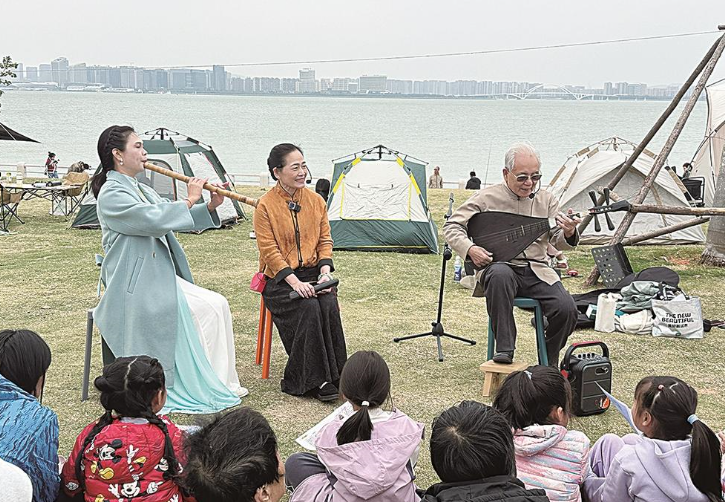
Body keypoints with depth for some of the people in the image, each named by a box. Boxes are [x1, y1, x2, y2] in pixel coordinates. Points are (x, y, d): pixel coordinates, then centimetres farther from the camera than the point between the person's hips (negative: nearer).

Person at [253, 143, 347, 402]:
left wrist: (325, 272, -9)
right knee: (308, 307, -30)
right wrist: (295, 282, -23)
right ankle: (313, 380, -22)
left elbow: (325, 241, 10)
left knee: (329, 304, -26)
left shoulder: (316, 201, 9)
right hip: (279, 278, -4)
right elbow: (269, 250, -12)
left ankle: (331, 376, -17)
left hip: (312, 272, 4)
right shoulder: (265, 206, -7)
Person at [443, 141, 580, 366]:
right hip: (500, 266, -3)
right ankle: (504, 349, -27)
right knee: (500, 275, -40)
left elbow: (559, 242, 6)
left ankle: (548, 365, 9)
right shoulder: (487, 197, 2)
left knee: (567, 309, -21)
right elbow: (452, 226, 3)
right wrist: (469, 249, -16)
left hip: (537, 271, 3)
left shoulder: (546, 200, 11)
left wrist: (568, 233, -19)